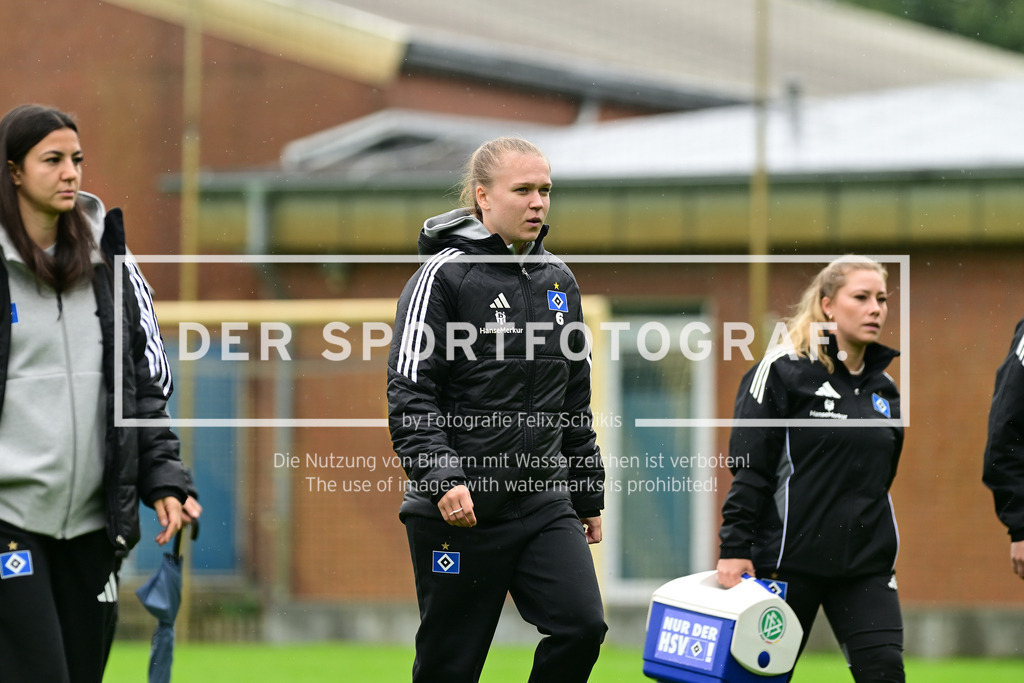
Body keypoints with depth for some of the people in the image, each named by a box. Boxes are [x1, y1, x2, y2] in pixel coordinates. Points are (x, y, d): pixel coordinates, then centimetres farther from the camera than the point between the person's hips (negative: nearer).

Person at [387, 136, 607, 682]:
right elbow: (410, 392, -12)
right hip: (459, 512, -5)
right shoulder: (444, 275, -7)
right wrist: (441, 477, -25)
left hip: (544, 503, 5)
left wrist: (589, 496, 21)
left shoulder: (558, 281, 13)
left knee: (582, 625, -14)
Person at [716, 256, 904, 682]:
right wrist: (735, 549, -14)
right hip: (789, 558, -5)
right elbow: (748, 470, -9)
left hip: (866, 564, 5)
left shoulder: (883, 390, 12)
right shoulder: (783, 372, -6)